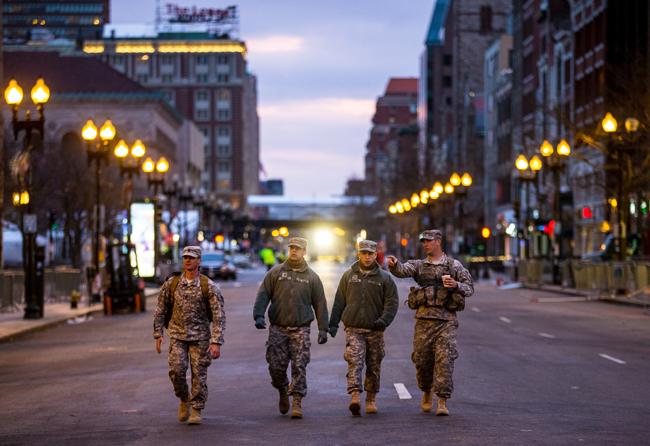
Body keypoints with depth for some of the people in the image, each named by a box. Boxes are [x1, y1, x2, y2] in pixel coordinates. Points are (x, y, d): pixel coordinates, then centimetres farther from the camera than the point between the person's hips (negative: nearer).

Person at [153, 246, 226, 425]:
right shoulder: (171, 283, 0)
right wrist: (158, 334, 3)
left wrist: (216, 342, -17)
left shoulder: (209, 286, -7)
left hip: (200, 336, -1)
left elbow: (219, 316, -10)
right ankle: (184, 399, 15)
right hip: (177, 335, 1)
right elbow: (161, 310, 9)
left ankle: (196, 411, 11)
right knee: (176, 370, -12)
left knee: (199, 374, -1)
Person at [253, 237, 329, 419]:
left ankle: (297, 402, -4)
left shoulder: (311, 277, 8)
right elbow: (263, 295, 3)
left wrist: (323, 328, 4)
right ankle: (283, 392, 26)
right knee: (276, 365, 0)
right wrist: (258, 315, -11)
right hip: (278, 327, 1)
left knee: (299, 366, -8)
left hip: (300, 329, -1)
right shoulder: (275, 272, 7)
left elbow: (320, 304, 9)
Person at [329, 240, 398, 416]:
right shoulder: (349, 275, 9)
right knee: (355, 361, -16)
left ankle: (371, 399, 21)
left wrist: (384, 320, -16)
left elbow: (392, 302, -1)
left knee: (374, 366, 8)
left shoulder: (385, 278, 5)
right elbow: (339, 301, 12)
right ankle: (355, 397, -26)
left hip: (375, 330, 1)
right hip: (353, 328, -1)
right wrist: (333, 323, 8)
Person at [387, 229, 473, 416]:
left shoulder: (454, 265, 6)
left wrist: (456, 285, -14)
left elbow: (470, 288, 7)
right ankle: (427, 394, 28)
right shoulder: (419, 265, 12)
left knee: (444, 359, -9)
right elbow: (402, 270, -8)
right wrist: (394, 264, -30)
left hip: (446, 319, -3)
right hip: (424, 318, 3)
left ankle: (442, 402, -7)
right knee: (421, 359, 5)